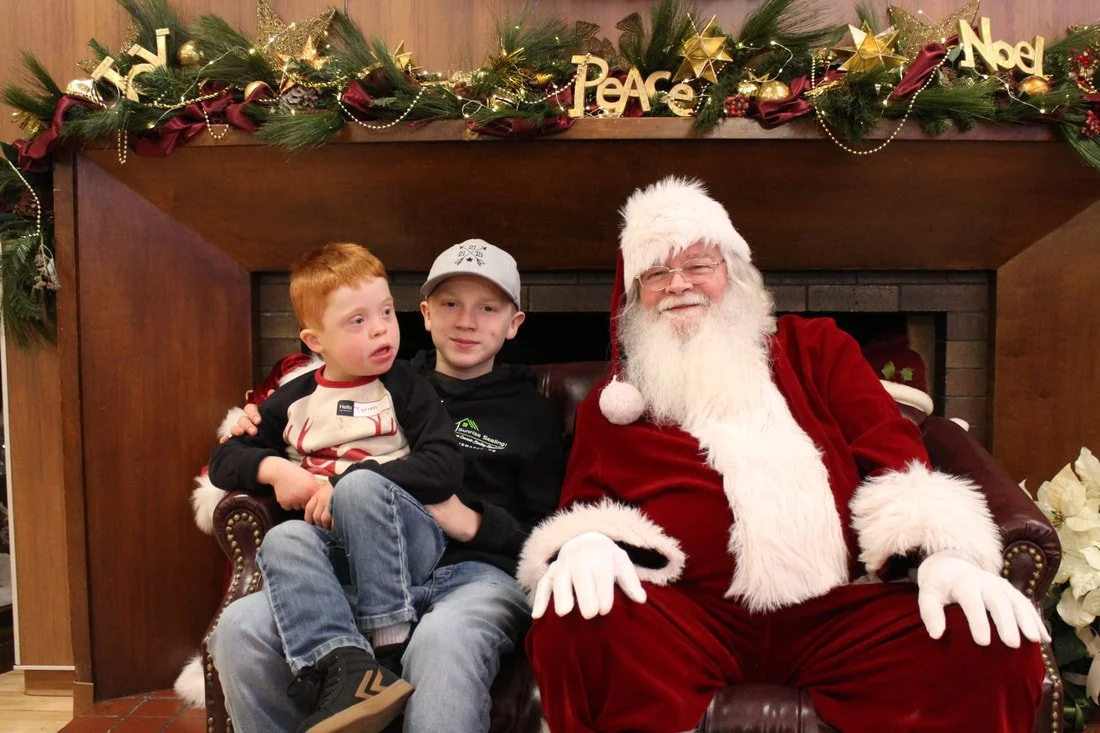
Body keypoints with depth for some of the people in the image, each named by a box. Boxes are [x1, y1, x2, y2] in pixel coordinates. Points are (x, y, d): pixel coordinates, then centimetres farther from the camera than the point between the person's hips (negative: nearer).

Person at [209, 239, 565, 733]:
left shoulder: (533, 414, 14)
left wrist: (472, 523, -6)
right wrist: (255, 434, 13)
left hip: (481, 574, -3)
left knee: (443, 639, -40)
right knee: (241, 627, -24)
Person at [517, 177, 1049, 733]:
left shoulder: (815, 348, 19)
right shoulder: (610, 404, 17)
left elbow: (890, 448, 9)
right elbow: (583, 504, 10)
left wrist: (942, 550, -10)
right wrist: (587, 542, -17)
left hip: (839, 610, 1)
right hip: (690, 619, 0)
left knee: (993, 648, -25)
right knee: (573, 625, -32)